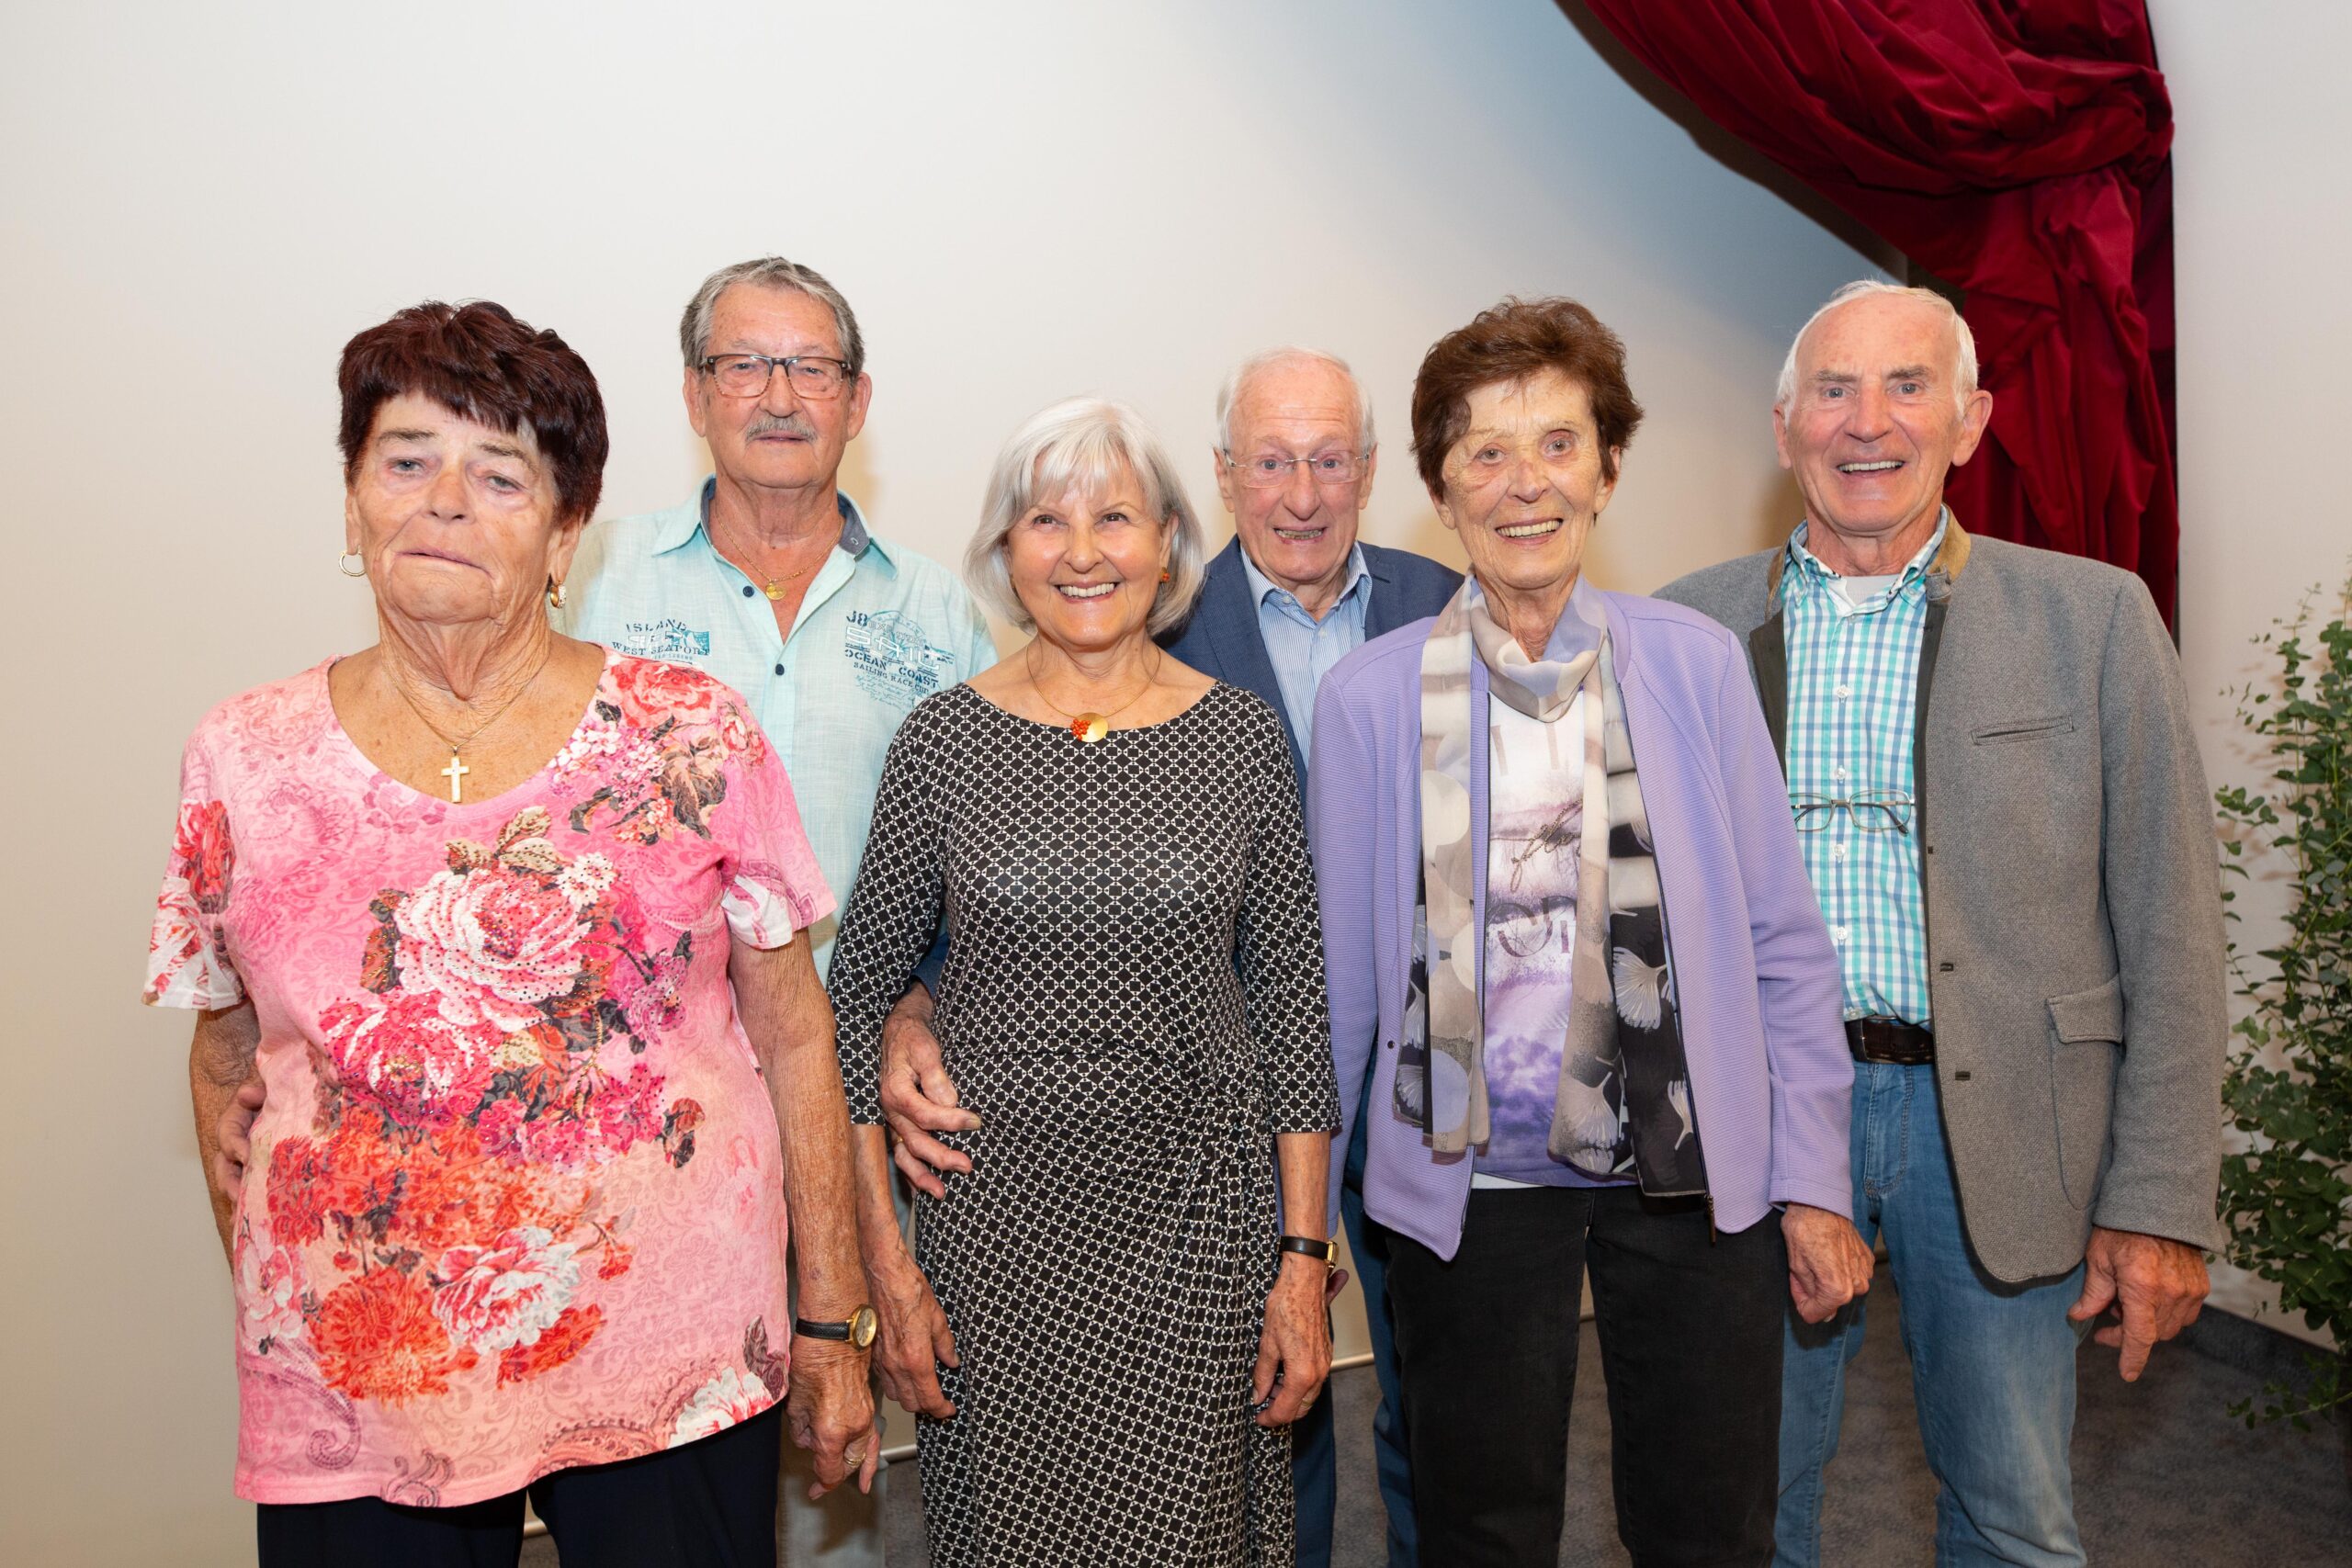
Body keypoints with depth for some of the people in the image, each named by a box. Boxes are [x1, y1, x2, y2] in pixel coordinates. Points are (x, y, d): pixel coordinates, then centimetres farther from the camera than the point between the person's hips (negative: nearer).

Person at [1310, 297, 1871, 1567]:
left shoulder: (1694, 662, -2)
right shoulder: (1368, 696, -5)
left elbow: (1780, 941, 2)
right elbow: (1338, 972, 0)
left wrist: (1813, 1180, 1)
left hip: (1694, 1173, 1)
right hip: (1468, 1180, -1)